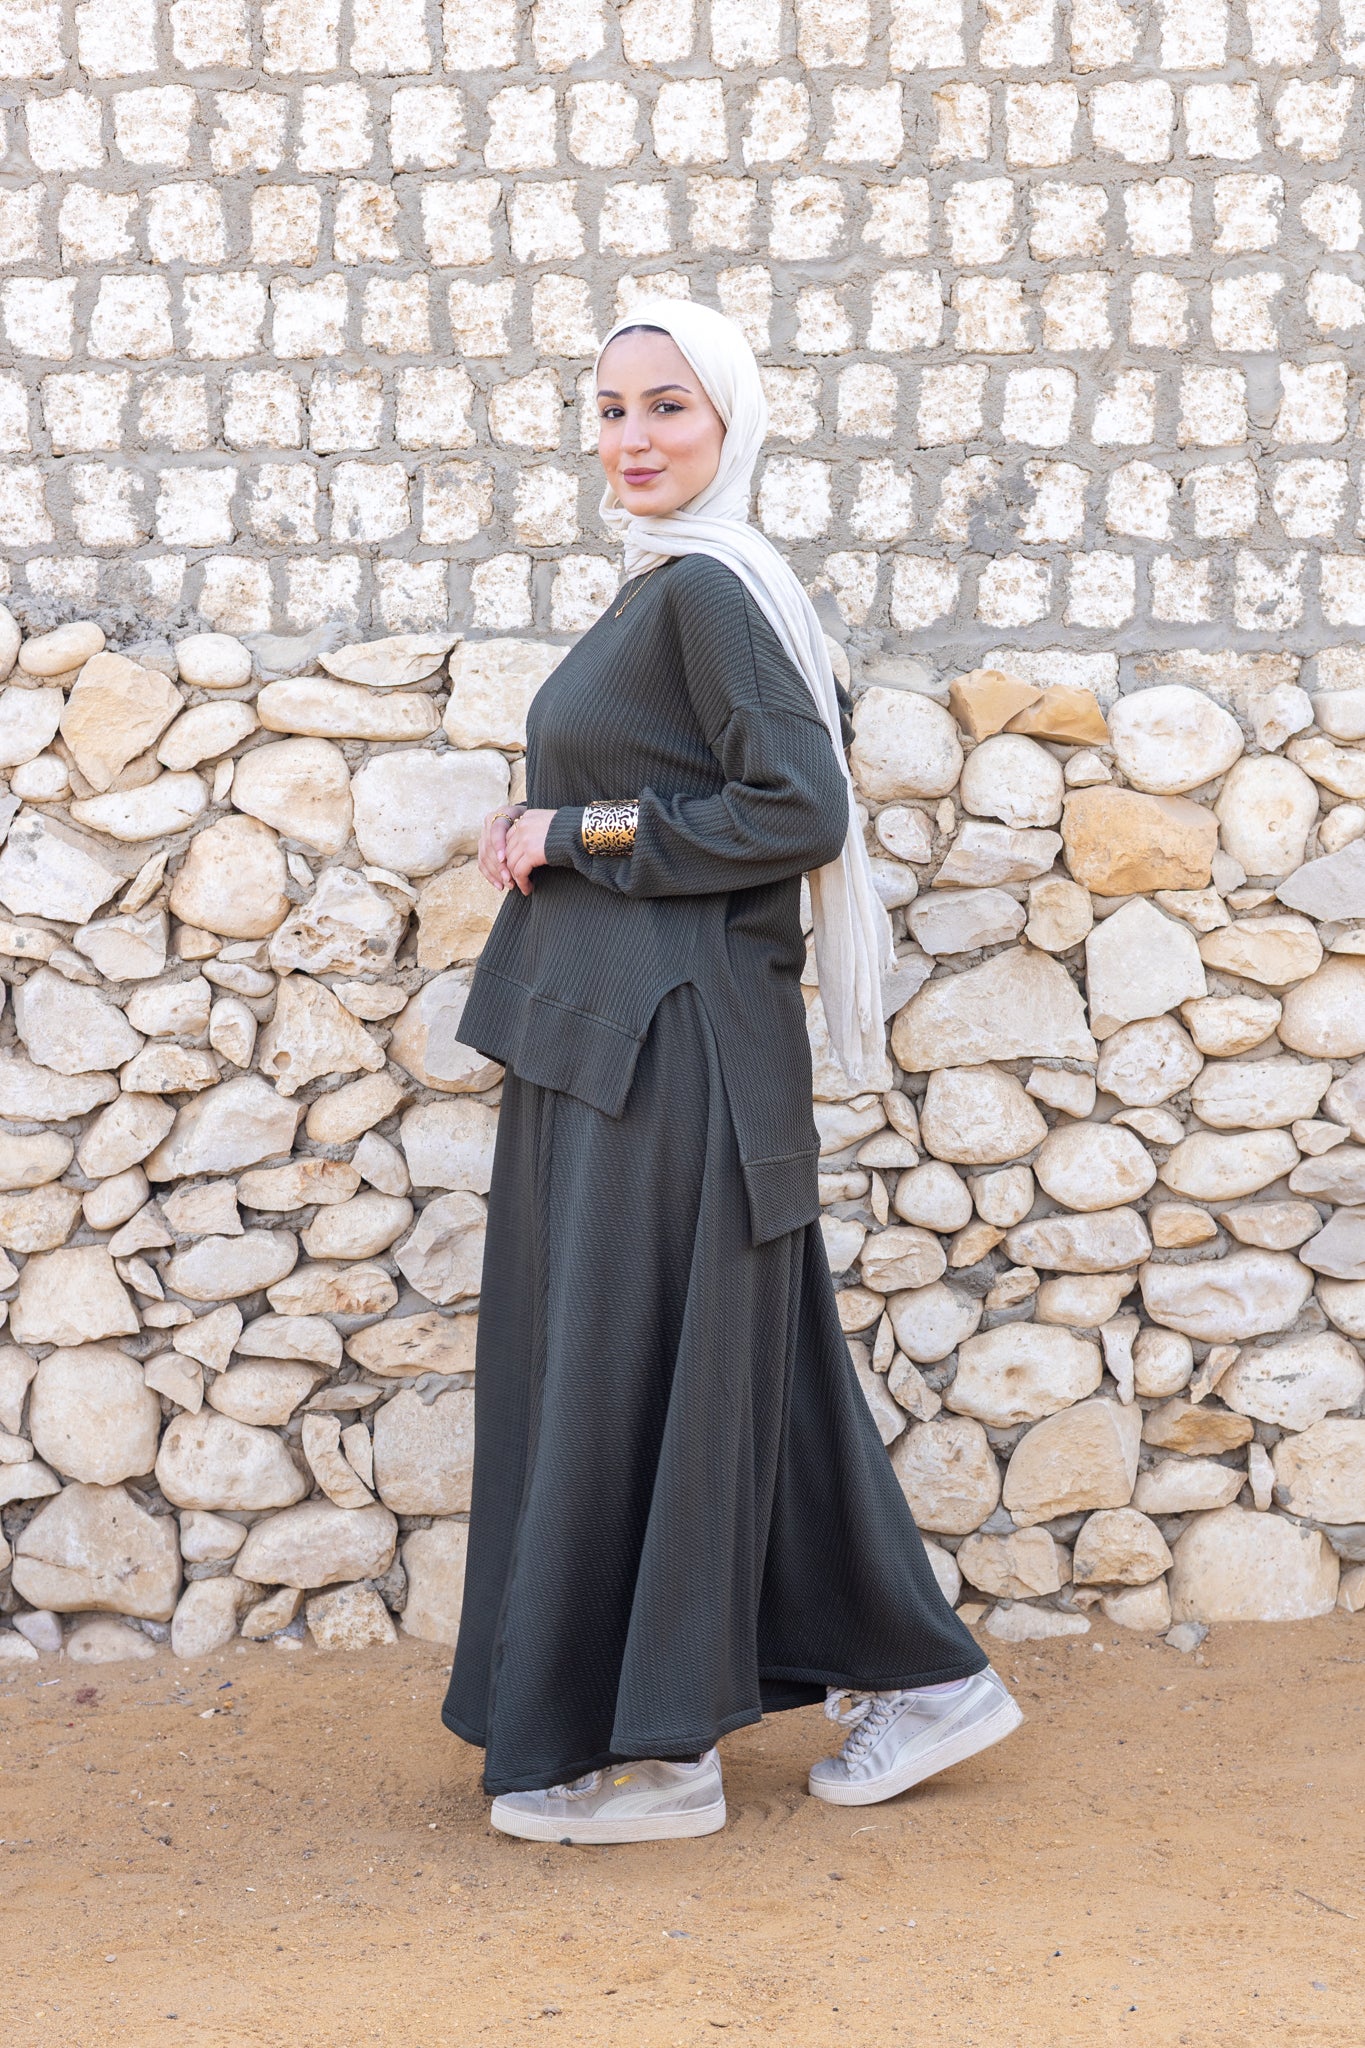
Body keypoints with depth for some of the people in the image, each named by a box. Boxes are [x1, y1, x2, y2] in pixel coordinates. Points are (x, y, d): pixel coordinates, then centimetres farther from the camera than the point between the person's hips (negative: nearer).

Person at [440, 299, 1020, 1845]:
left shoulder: (709, 589, -13)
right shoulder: (668, 590, 16)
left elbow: (798, 812, -21)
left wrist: (577, 837, -15)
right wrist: (554, 839, 9)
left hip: (670, 1042, -10)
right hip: (610, 1029, 10)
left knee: (633, 1370, -3)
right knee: (740, 1364, 13)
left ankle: (651, 1748, 8)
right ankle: (918, 1675, 21)